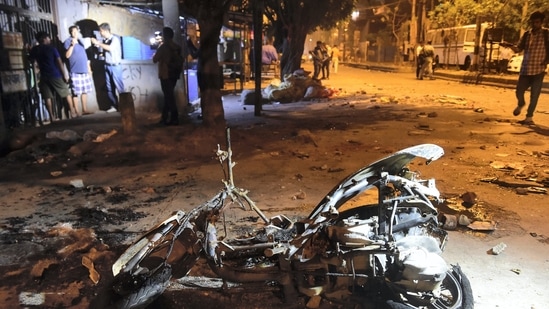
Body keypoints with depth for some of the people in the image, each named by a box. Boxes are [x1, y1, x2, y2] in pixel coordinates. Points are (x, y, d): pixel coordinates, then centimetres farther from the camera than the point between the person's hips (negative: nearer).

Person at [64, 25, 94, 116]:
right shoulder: (68, 42, -4)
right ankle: (76, 112, -3)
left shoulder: (80, 41, 17)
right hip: (75, 71, -7)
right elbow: (67, 55, -16)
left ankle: (85, 110, 18)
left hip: (84, 70, 7)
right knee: (76, 92, -6)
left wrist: (88, 67, 21)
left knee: (85, 91, 10)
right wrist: (72, 45, -25)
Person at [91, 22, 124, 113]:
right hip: (107, 66, 7)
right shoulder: (104, 40, 8)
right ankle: (114, 106, 16)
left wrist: (98, 43, -20)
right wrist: (95, 42, 3)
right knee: (109, 88, 9)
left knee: (119, 87, -3)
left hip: (115, 66, -7)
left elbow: (110, 48, -27)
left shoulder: (115, 39, -11)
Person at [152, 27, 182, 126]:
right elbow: (181, 60, 15)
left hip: (165, 75, -7)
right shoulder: (177, 47, 9)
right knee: (168, 95, 14)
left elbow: (155, 60, -5)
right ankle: (165, 117, 19)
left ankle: (174, 118, -6)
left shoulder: (163, 46, -10)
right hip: (175, 74, 7)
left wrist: (155, 54, 12)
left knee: (169, 96, -4)